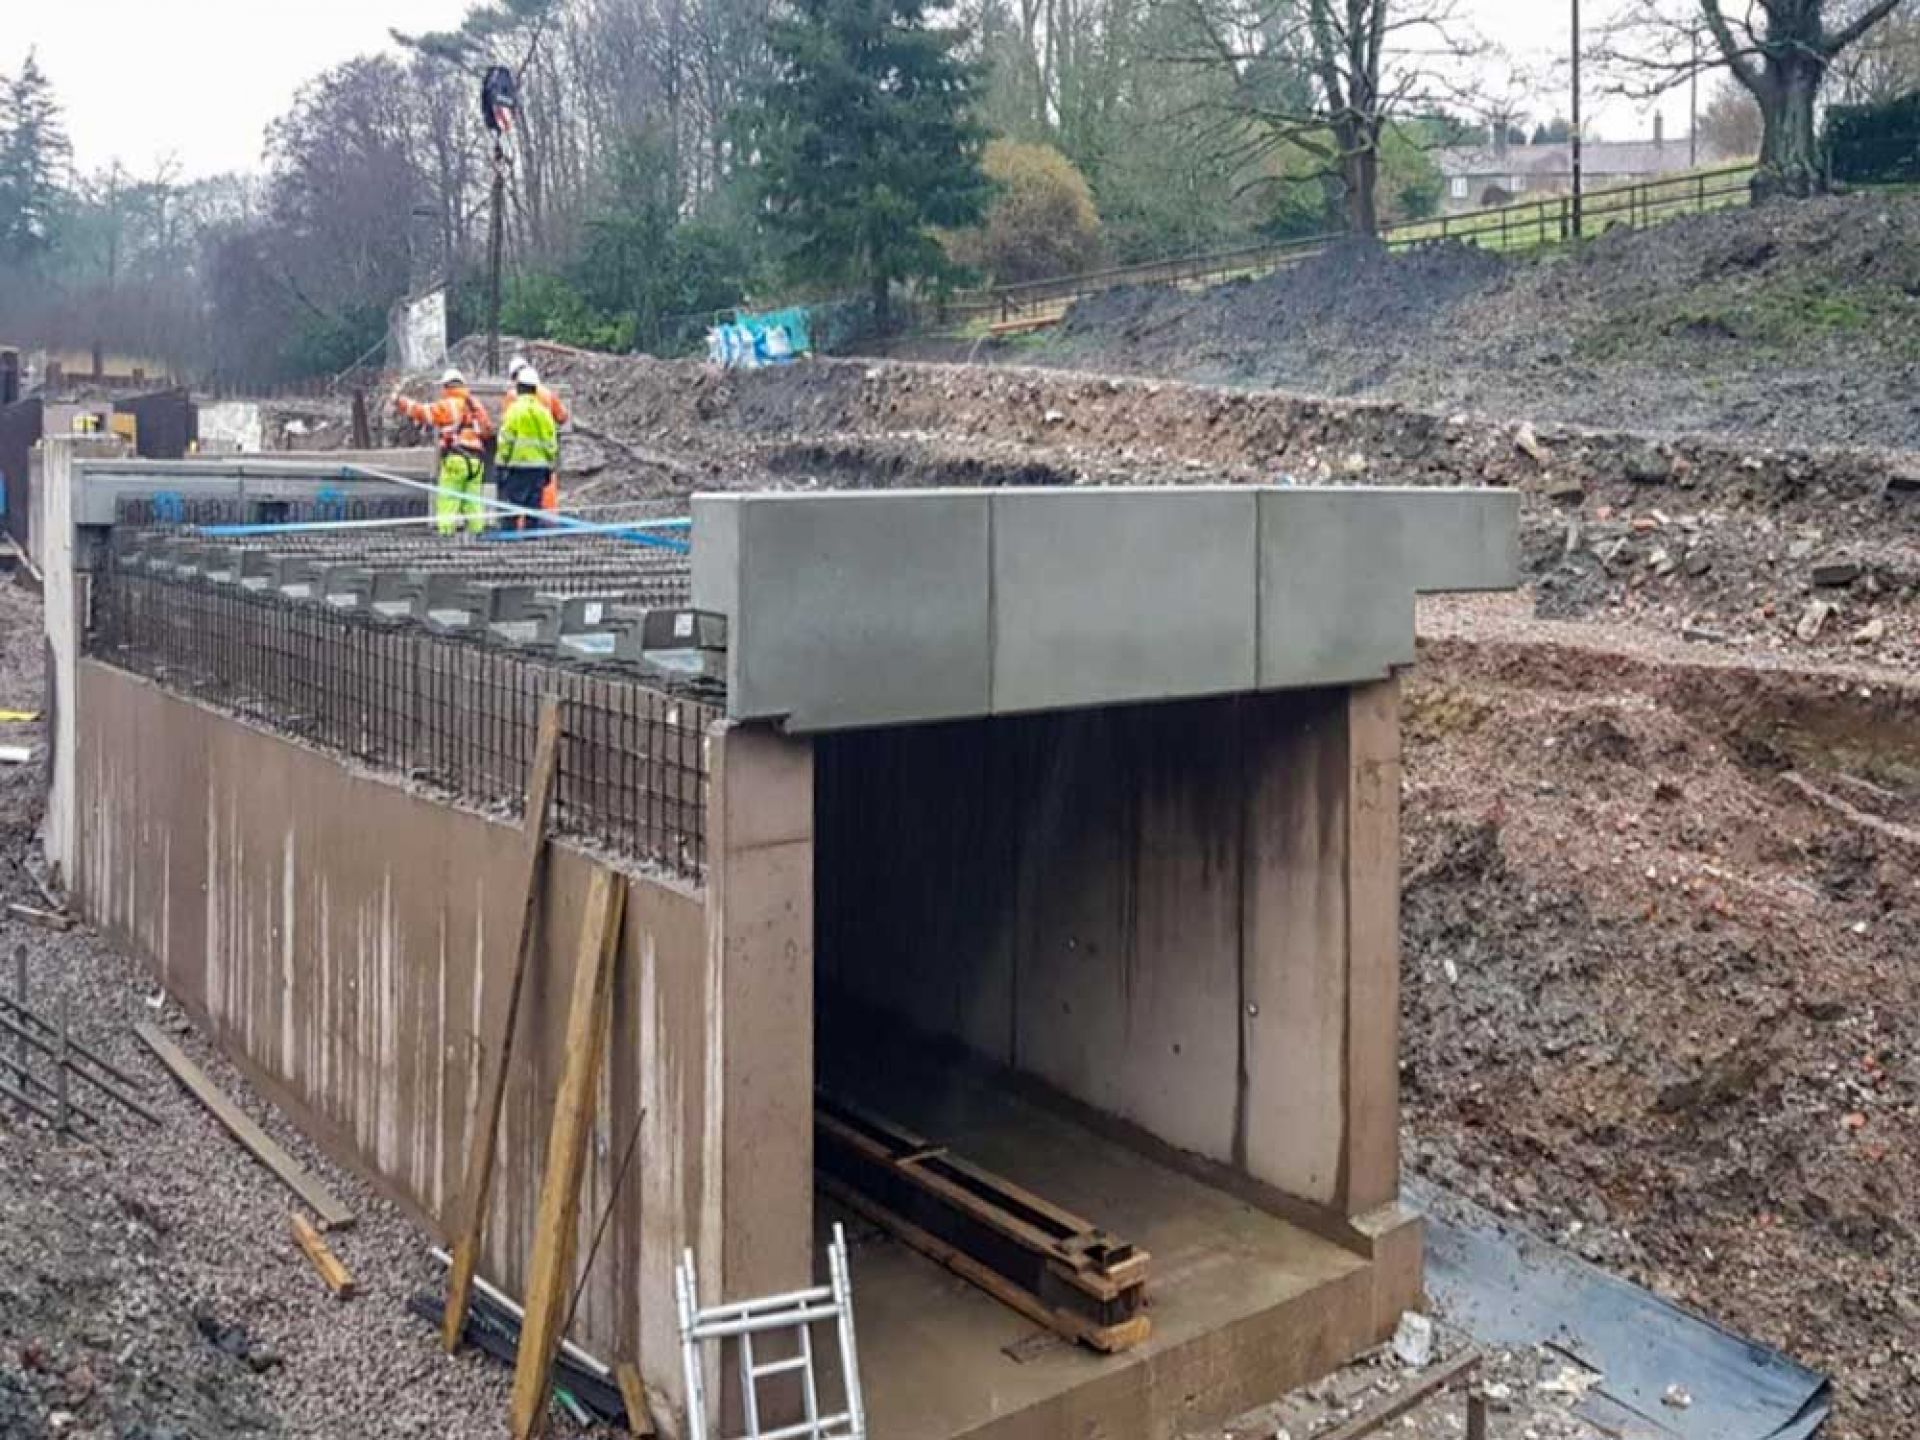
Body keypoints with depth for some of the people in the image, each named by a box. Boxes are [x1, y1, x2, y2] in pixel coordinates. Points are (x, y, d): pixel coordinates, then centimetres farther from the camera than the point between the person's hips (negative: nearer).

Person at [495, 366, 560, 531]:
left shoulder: (514, 410, -7)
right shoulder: (544, 412, 8)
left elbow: (506, 441, -9)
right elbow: (551, 442, 11)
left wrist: (500, 464, -4)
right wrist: (549, 467, 17)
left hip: (517, 464, -4)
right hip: (539, 466, 5)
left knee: (511, 507, -2)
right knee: (533, 506, 8)